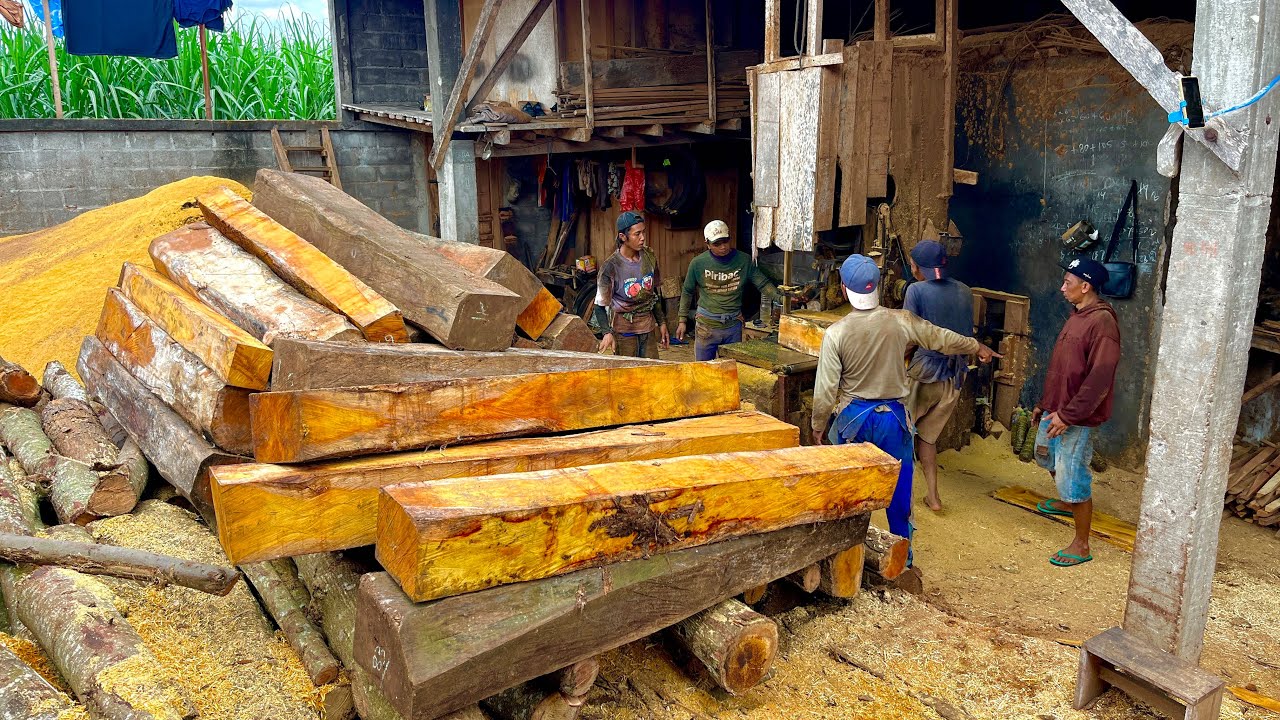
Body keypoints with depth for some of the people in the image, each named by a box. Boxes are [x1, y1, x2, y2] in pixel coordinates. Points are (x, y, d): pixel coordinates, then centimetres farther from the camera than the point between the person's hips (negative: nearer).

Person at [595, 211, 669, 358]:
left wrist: (661, 322, 14)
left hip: (648, 326, 5)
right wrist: (607, 333, -26)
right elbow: (600, 304, -11)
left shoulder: (649, 257, 0)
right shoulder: (611, 267, -16)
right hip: (624, 328, -5)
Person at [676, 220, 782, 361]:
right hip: (706, 324, -1)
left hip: (734, 324, 1)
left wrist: (780, 297, -19)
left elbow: (763, 284, 0)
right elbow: (687, 292, 6)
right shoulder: (698, 263, -6)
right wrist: (682, 321, 6)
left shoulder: (743, 260, -4)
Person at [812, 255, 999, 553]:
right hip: (893, 417, 2)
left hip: (852, 418, -1)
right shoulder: (900, 321, -9)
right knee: (898, 488, 14)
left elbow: (826, 389, -11)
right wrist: (977, 347, 27)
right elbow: (941, 338, 9)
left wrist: (818, 426, 4)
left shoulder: (836, 333, -14)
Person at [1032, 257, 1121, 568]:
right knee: (1046, 455, 29)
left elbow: (1099, 378, -26)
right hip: (1055, 409, 10)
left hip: (1077, 418, -10)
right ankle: (1066, 502, 54)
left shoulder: (1102, 322, -21)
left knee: (1073, 478, -4)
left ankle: (1081, 545, 9)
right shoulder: (1076, 315, 10)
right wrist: (1044, 403, 19)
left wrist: (1069, 415, -25)